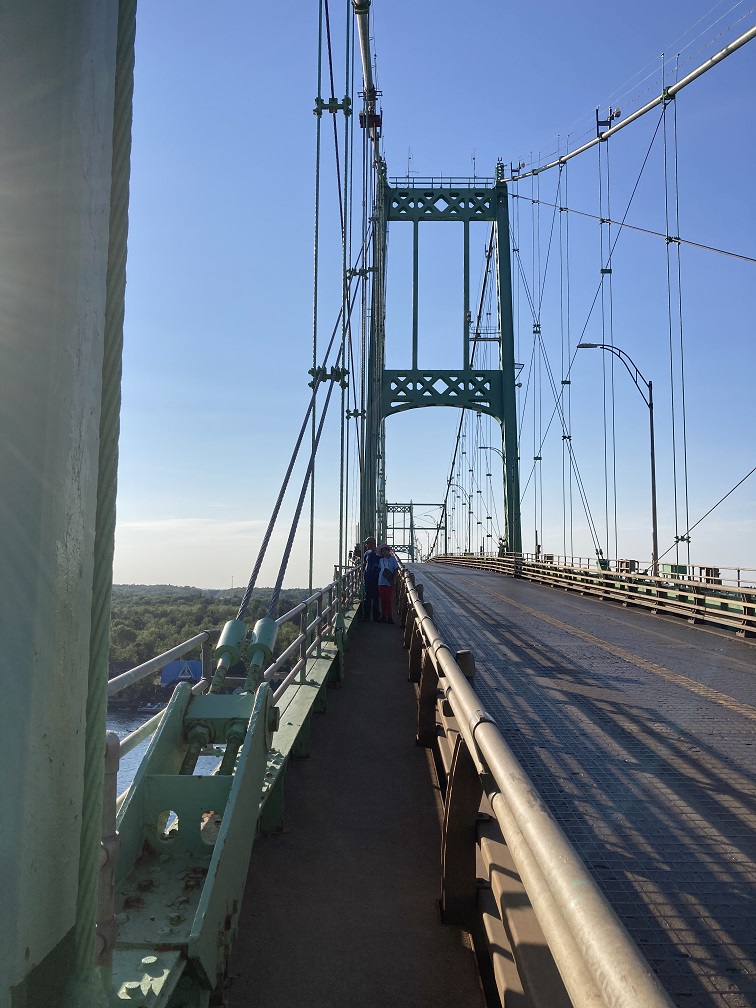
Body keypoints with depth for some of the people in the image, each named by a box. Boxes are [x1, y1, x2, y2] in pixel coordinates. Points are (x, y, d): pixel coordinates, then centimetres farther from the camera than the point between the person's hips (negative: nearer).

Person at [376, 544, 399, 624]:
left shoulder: (393, 559, 1)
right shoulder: (381, 560, 9)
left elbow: (396, 569, 0)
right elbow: (379, 570, 14)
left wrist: (393, 579, -8)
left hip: (389, 582, -3)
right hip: (381, 582, 3)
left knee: (389, 599, -1)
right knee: (383, 599, 6)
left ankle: (389, 616, 6)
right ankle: (383, 616, 13)